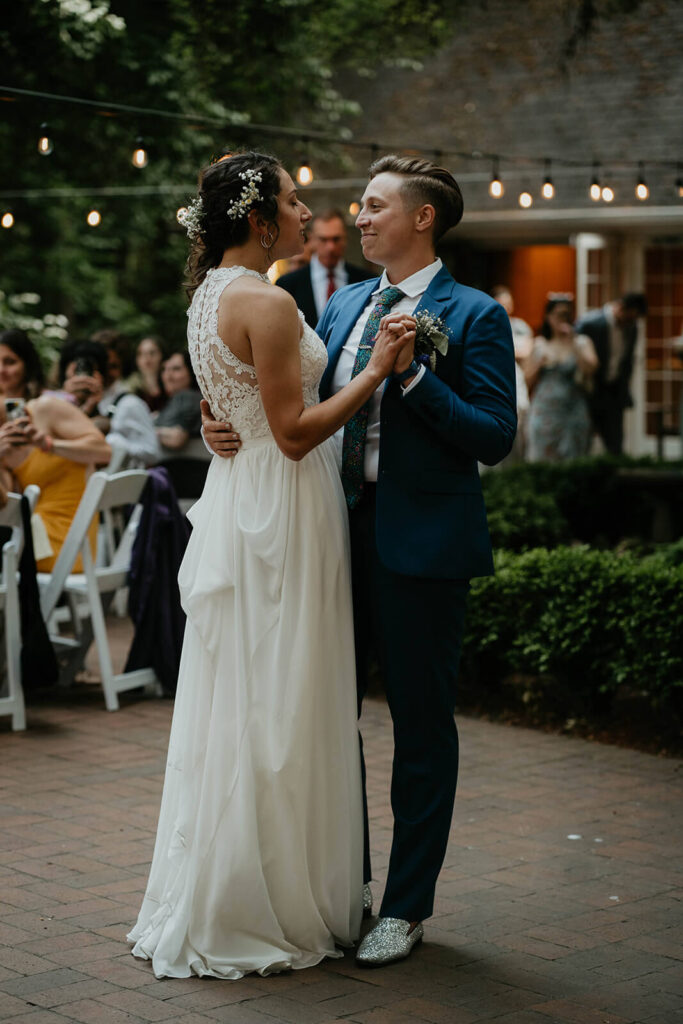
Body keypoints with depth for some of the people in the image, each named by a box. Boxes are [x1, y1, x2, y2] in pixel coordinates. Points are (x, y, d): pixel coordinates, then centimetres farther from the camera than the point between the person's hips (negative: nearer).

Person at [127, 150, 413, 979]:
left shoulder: (210, 295, 13)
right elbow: (294, 433, -19)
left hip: (236, 502, 10)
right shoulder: (267, 302, -17)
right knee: (276, 711, -2)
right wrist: (374, 372, -15)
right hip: (281, 515, -10)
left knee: (232, 707, 14)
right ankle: (262, 913, 8)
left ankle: (211, 905, 22)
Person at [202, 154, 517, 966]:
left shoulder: (472, 315, -7)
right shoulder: (344, 305, 14)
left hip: (420, 544, -7)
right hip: (340, 534, 7)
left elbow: (494, 438, -14)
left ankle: (405, 907, 16)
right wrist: (230, 425, -5)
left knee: (421, 725, 5)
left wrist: (414, 373, -21)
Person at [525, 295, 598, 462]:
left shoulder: (582, 342, 6)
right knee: (541, 463, -4)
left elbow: (591, 369, -12)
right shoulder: (540, 344, 12)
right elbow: (528, 380, 12)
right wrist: (539, 363, -5)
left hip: (572, 415, -2)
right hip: (544, 412, 2)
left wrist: (572, 343, -12)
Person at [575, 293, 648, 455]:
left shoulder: (631, 328, 3)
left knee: (615, 447, 0)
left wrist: (624, 391, 12)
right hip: (589, 394, -5)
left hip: (614, 393, 5)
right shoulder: (589, 323, -16)